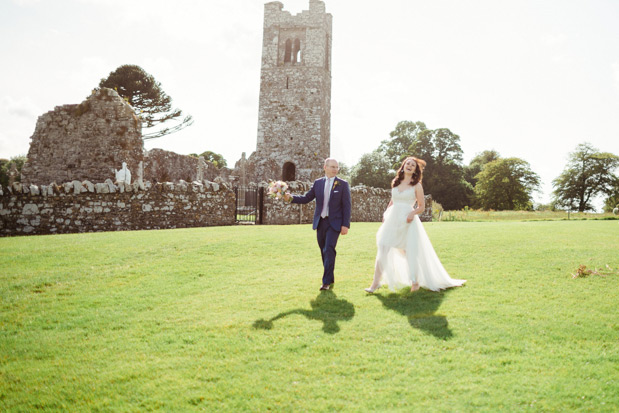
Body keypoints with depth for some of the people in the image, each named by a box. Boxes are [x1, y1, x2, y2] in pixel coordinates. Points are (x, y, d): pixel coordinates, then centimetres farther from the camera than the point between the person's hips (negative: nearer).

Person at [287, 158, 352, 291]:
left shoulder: (343, 184, 0)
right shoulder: (317, 183, 8)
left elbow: (347, 206, -3)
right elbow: (306, 198, 6)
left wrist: (346, 225, -10)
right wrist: (291, 198, -11)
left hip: (334, 223, -4)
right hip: (320, 222, 4)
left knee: (329, 250, -15)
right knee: (324, 252, 8)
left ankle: (326, 282, -10)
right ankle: (330, 280, 20)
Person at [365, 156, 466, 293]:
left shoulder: (416, 185, 2)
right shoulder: (395, 183, 13)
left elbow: (422, 206, 3)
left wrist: (413, 213, -17)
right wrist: (385, 214, 11)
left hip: (407, 221, -3)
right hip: (392, 219, 3)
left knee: (411, 251, 2)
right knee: (383, 248, -7)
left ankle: (414, 282, 20)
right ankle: (376, 283, -4)